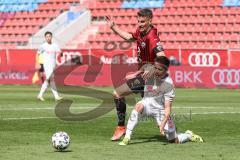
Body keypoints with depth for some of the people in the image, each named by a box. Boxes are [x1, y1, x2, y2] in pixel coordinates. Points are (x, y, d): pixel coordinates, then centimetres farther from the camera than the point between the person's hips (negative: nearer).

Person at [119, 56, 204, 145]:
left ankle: (188, 135, 34)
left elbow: (168, 107, -24)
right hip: (147, 104, 2)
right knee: (139, 106, -37)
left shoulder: (168, 84, -23)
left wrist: (163, 123, -35)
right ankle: (127, 137, -34)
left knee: (174, 141, -1)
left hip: (160, 109, -2)